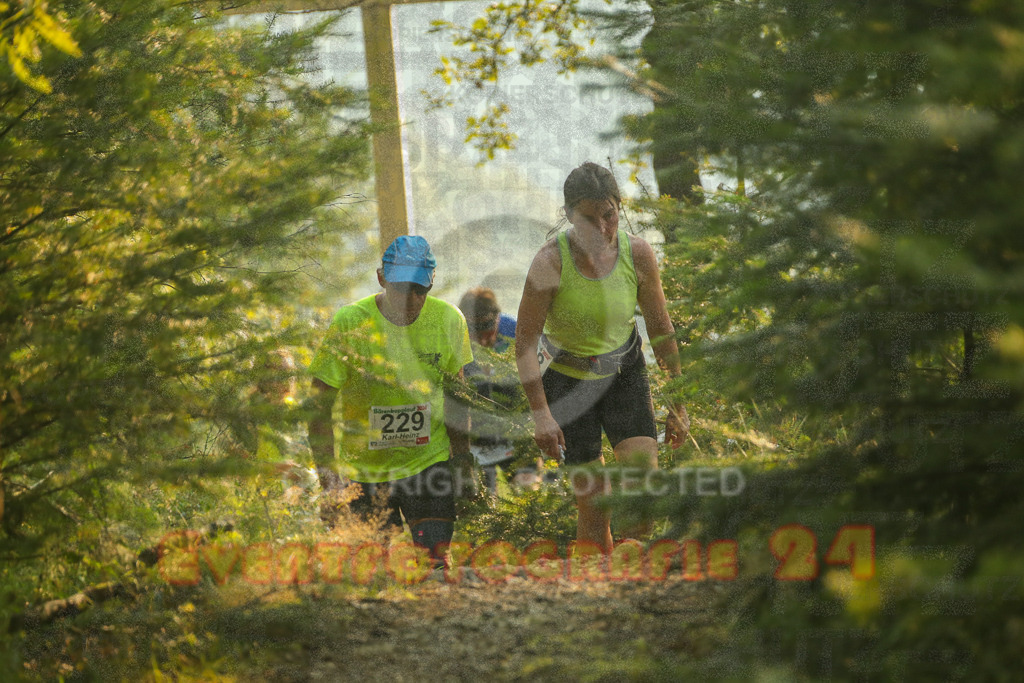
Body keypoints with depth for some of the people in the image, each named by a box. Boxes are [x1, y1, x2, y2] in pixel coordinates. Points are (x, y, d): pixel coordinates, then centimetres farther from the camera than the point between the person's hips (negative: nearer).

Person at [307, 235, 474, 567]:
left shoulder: (449, 320, -6)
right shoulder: (349, 324, -15)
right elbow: (319, 409, -12)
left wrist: (461, 453, 6)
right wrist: (329, 481, -19)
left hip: (428, 461, 1)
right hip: (364, 469, -1)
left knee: (435, 559, -12)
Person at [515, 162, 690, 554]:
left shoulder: (637, 253, -14)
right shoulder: (551, 261, -23)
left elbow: (660, 330, -1)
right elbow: (525, 341, -16)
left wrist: (677, 403, 2)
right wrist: (540, 414, -20)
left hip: (624, 373, 2)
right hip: (566, 378, -2)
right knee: (592, 500, -5)